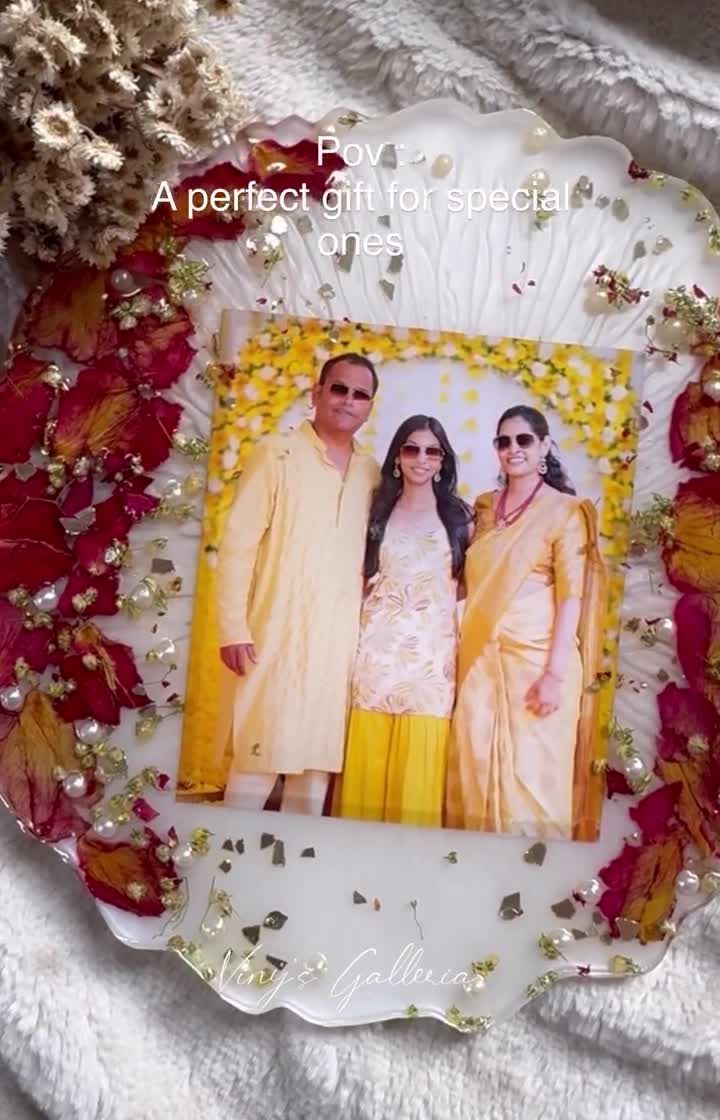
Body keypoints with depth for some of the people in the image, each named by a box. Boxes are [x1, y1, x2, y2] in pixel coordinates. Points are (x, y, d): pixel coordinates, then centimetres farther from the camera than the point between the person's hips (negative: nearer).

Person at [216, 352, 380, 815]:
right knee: (260, 753, 0)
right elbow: (237, 544, -7)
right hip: (276, 631, -4)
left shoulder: (372, 472, 12)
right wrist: (233, 628, -13)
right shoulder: (276, 453, -2)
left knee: (320, 756, 10)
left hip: (338, 637, 5)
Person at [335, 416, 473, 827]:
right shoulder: (378, 511, 10)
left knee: (420, 759, -1)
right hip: (379, 646, 1)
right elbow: (358, 578, 10)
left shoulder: (459, 516, 9)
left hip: (433, 648, 0)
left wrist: (464, 644, -2)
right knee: (370, 754, 1)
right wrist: (353, 637, 0)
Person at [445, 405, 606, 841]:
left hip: (536, 658, -5)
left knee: (532, 775, 0)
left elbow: (572, 595, -9)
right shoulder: (485, 507, 13)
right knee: (476, 771, 8)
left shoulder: (566, 511, -3)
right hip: (481, 657, 5)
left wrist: (556, 672, -16)